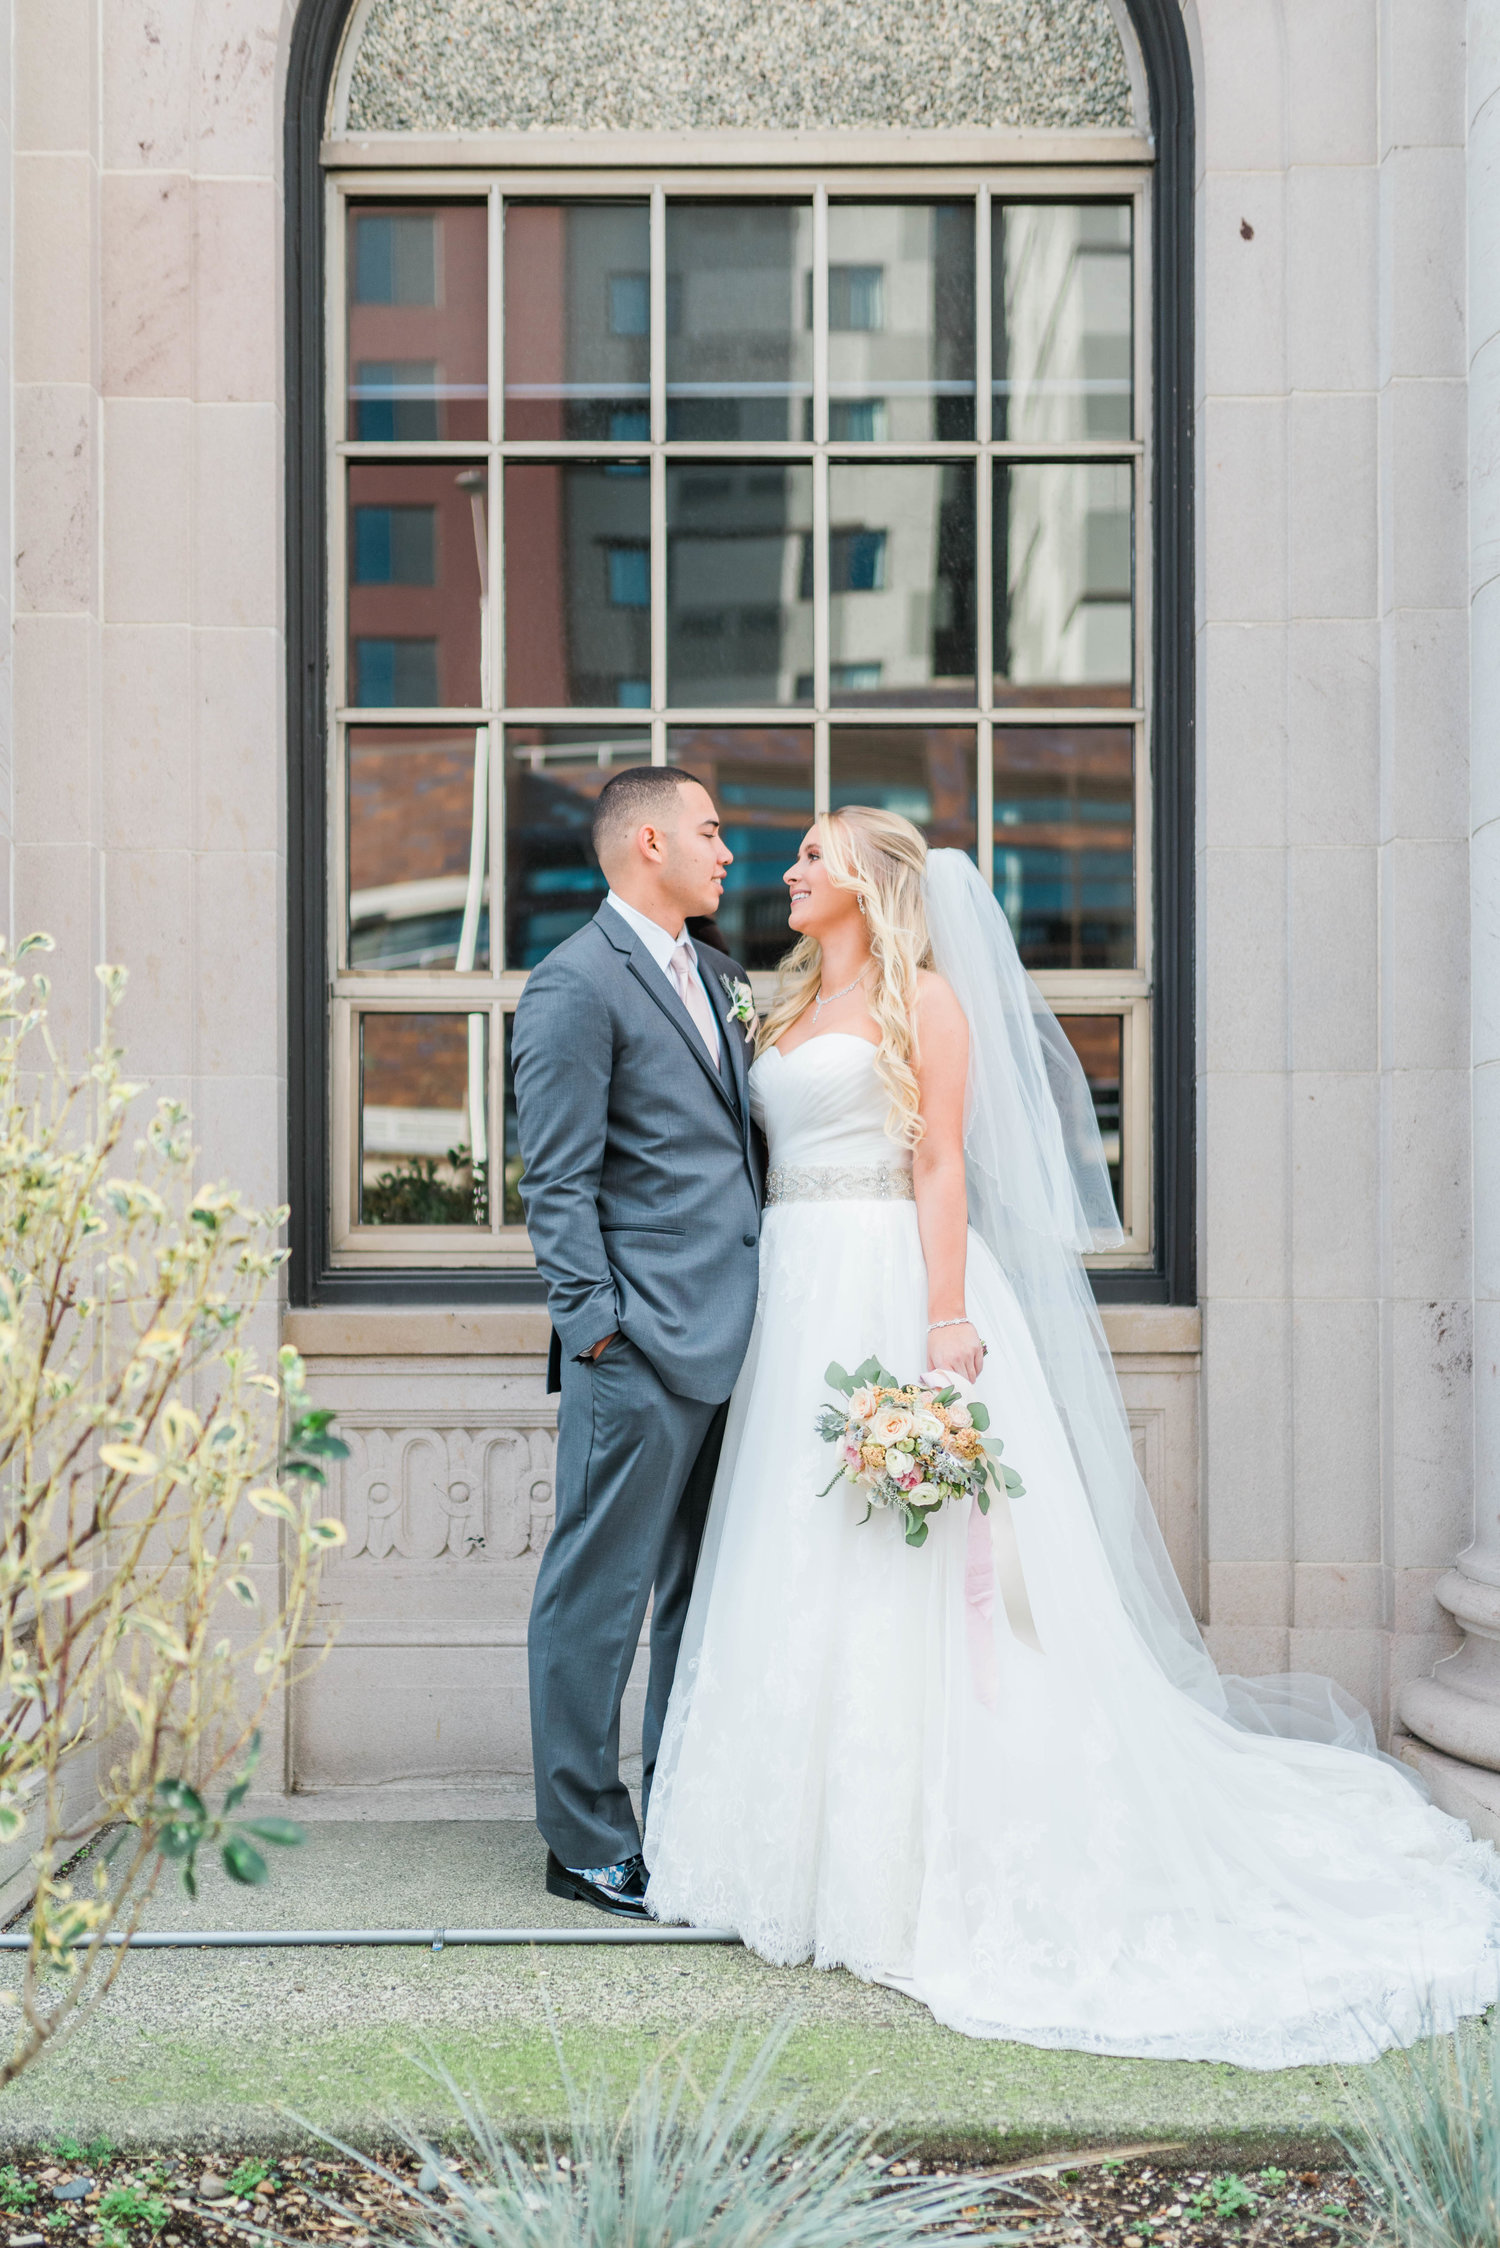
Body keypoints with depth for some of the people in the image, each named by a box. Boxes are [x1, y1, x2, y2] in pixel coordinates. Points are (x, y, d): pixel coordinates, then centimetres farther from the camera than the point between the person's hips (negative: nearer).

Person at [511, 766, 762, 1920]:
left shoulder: (719, 975, 18)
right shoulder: (576, 982, -8)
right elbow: (558, 1185, -11)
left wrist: (770, 1304, 15)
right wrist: (598, 1324, -16)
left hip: (732, 1337, 9)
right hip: (643, 1346, -9)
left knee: (705, 1588, 14)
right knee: (599, 1593, -1)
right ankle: (587, 1842, 9)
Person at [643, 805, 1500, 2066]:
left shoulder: (922, 995, -1)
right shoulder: (791, 1012, 20)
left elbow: (942, 1161, -10)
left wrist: (946, 1320, -19)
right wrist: (762, 1310, 10)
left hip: (895, 1286, -7)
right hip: (804, 1298, 7)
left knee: (917, 1564, -7)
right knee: (806, 1564, 6)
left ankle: (935, 1848, -1)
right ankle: (825, 1836, 13)